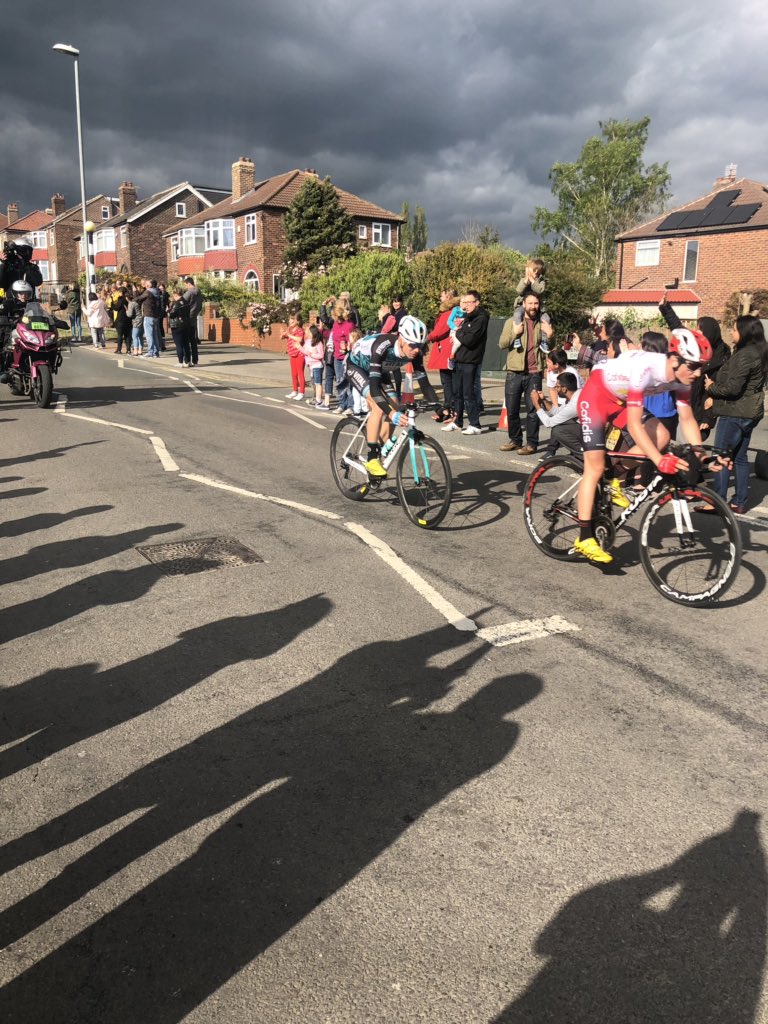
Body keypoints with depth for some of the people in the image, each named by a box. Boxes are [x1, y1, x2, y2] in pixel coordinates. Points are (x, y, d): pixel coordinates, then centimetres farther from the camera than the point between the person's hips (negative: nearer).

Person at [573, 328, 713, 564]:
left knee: (661, 436, -13)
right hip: (596, 395, -7)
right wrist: (659, 461, -45)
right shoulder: (645, 369, -36)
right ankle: (584, 539, -9)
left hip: (620, 400, 7)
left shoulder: (681, 378, -14)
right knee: (595, 466, -13)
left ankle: (614, 481, 7)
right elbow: (634, 425, -38)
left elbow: (687, 419, -6)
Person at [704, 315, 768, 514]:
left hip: (735, 413, -10)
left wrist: (711, 388, -6)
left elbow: (732, 387, -22)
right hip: (749, 412, 10)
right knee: (739, 457, 13)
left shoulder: (744, 355, -18)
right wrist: (715, 396, 7)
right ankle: (740, 503, 18)